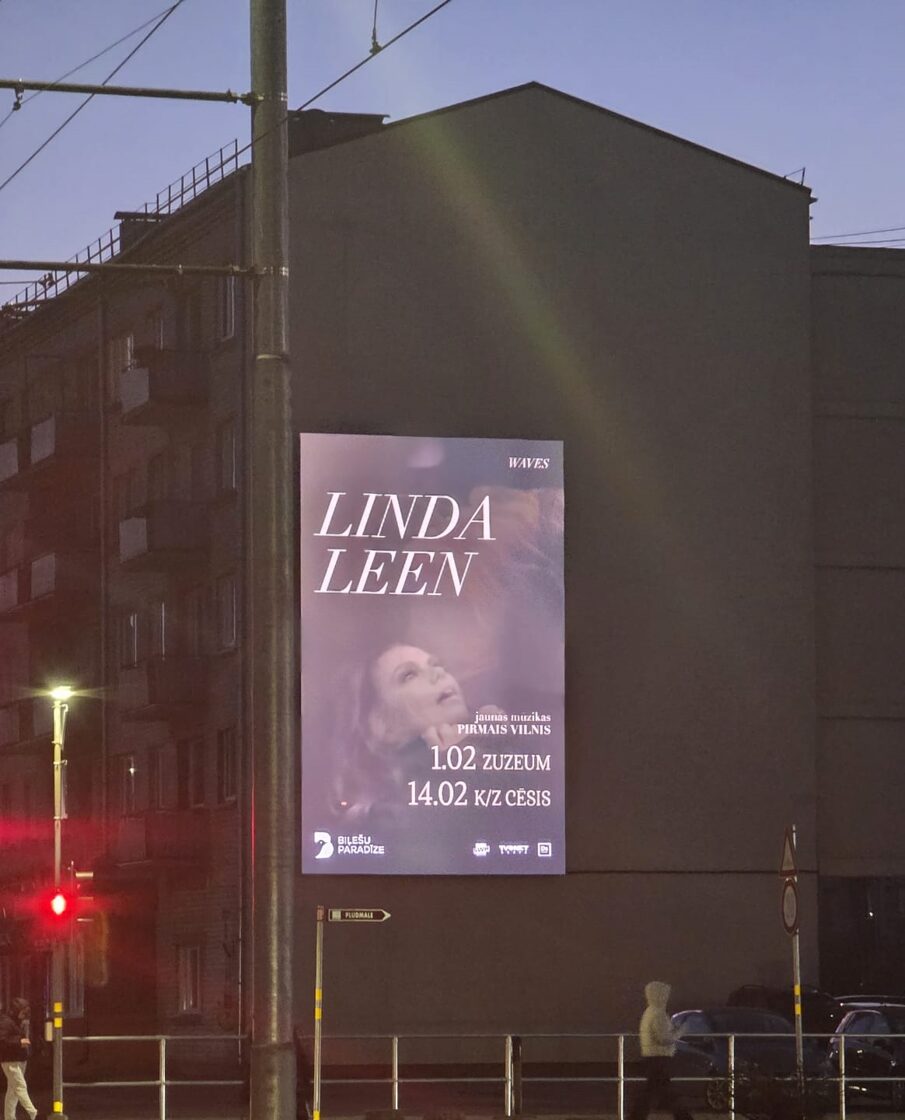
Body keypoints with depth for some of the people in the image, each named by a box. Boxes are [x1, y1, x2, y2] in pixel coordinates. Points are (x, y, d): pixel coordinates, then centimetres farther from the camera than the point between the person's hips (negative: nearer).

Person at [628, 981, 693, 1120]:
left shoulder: (649, 1012, 16)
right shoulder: (658, 1014, -17)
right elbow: (663, 1038, -25)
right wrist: (677, 1034, -5)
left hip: (649, 1057, 11)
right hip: (659, 1059, -11)